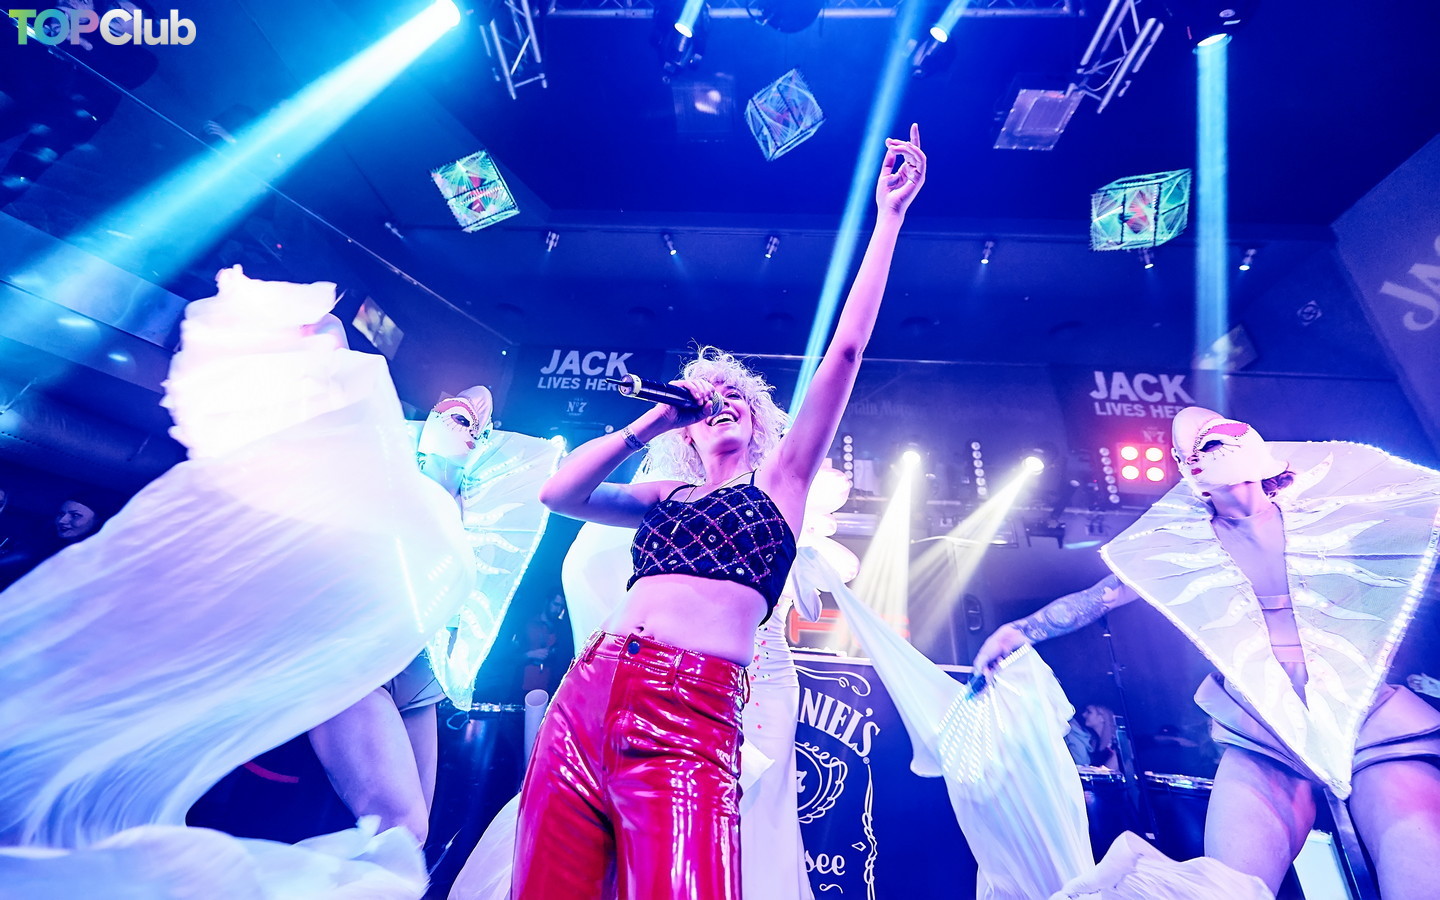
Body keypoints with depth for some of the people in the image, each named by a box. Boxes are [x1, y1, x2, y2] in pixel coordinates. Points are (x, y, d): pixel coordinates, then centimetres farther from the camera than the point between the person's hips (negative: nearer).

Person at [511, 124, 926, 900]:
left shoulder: (781, 483, 11)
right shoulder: (664, 498, 22)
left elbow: (846, 351, 7)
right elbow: (559, 494, 11)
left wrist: (889, 214, 11)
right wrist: (651, 423, 14)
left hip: (691, 719, -4)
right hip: (585, 698, 5)